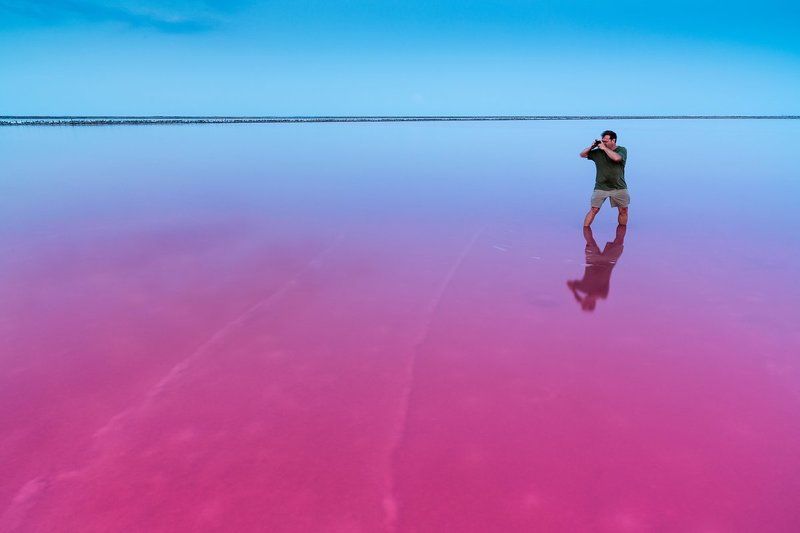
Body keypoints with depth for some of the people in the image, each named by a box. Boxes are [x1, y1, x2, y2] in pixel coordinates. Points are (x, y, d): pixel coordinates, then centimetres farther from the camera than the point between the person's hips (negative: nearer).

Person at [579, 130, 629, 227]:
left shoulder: (622, 150, -4)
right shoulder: (598, 152, 2)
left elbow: (616, 158, -26)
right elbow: (582, 155, 9)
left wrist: (604, 148, -19)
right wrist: (591, 147, -7)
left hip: (619, 187, 0)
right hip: (601, 187, 0)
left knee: (623, 211, 6)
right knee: (593, 210, -6)